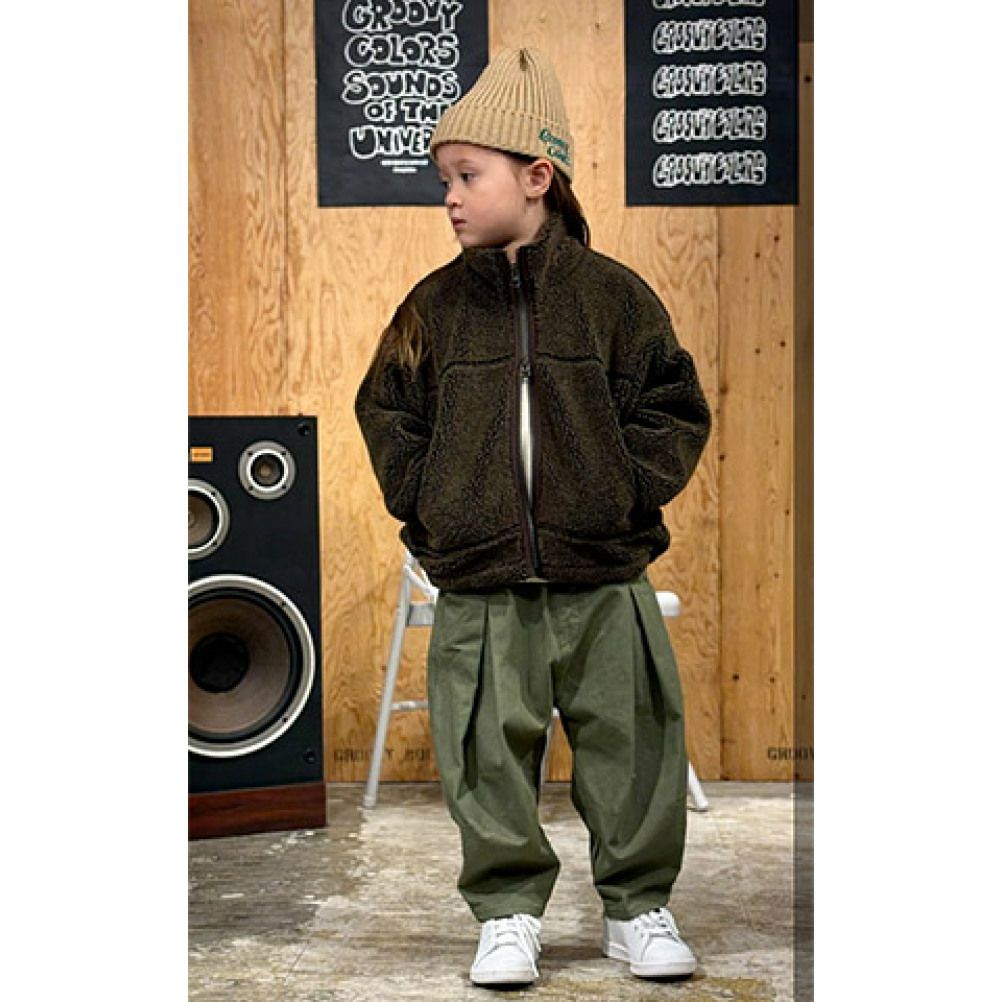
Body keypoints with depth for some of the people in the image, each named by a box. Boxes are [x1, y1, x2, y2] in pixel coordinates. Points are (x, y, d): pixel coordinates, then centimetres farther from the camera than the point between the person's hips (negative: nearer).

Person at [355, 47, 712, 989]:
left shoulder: (611, 294, 0)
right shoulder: (435, 305, 5)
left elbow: (675, 407, 5)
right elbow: (386, 409, 14)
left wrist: (632, 490, -5)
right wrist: (424, 501, 4)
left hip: (605, 578, -1)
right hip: (480, 585, 1)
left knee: (631, 742, 6)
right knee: (489, 752, 5)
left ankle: (638, 907, 24)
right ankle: (507, 914, 22)